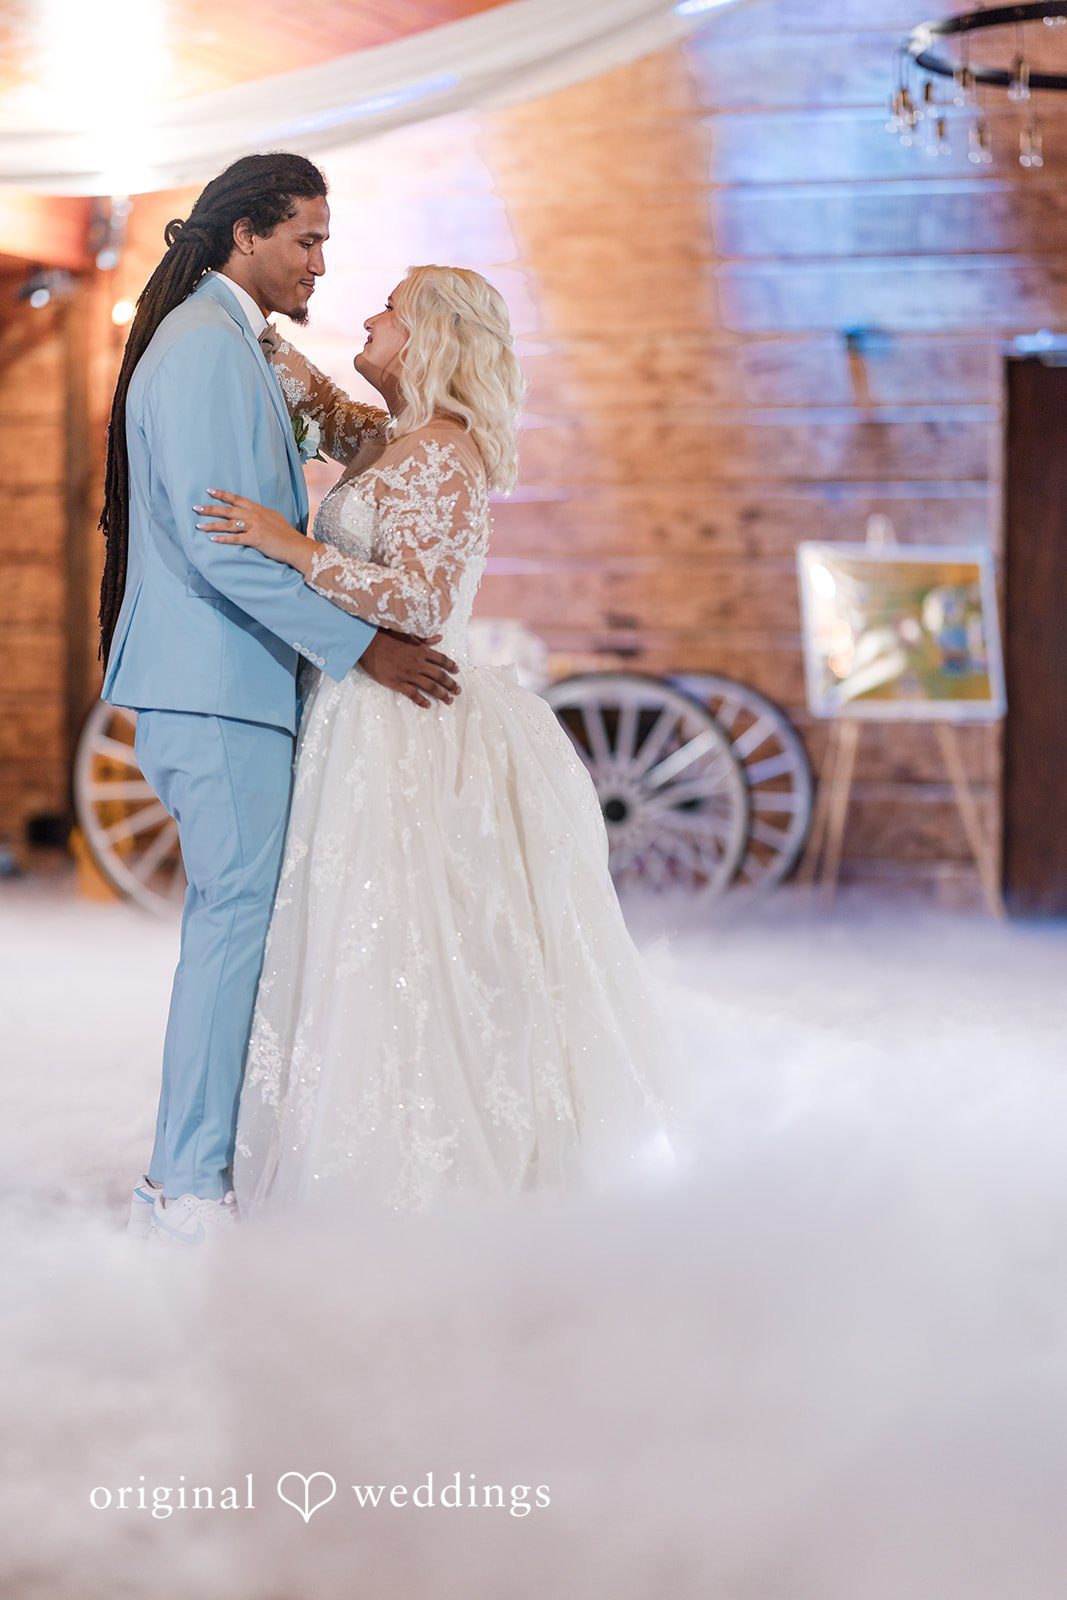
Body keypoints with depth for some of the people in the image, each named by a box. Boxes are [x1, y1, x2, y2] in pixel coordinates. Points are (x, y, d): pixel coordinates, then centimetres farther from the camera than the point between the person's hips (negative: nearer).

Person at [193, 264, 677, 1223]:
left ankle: (413, 1167, -3)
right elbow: (322, 403, 33)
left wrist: (292, 547, -22)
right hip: (370, 721, 10)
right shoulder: (398, 444, 15)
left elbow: (424, 602, -22)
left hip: (403, 728, -10)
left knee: (395, 948, -7)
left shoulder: (441, 454, -13)